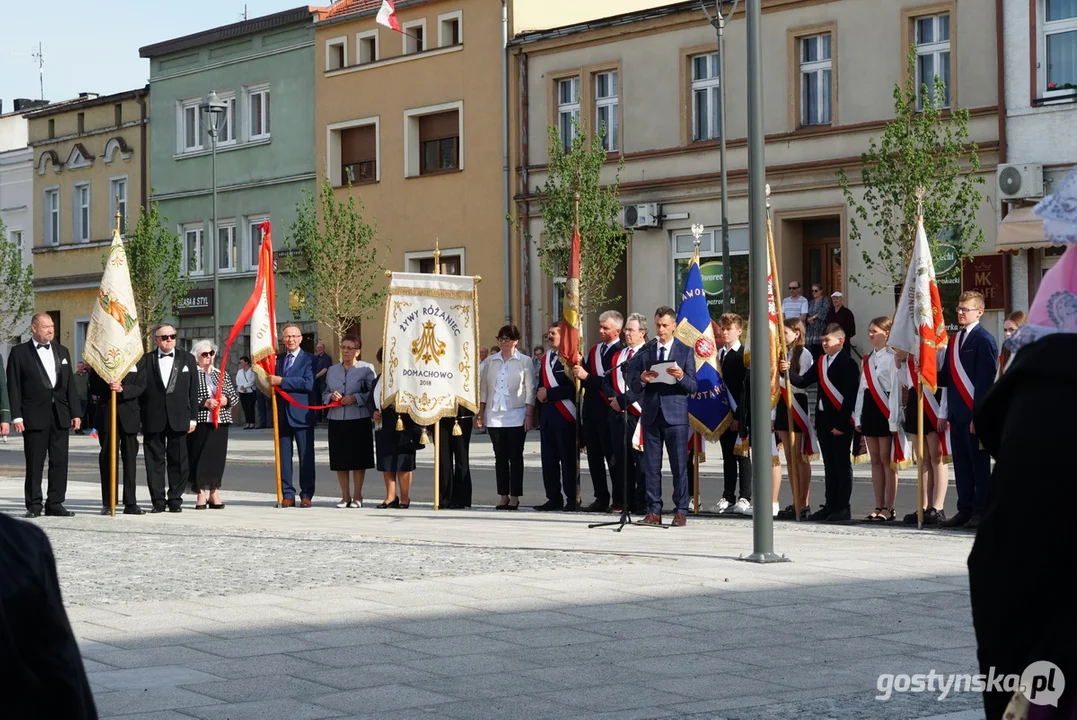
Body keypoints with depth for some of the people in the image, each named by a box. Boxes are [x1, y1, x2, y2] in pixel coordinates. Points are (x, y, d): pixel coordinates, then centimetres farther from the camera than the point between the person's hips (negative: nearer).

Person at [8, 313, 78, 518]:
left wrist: (75, 413, 7)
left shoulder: (61, 351, 15)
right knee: (34, 463, -1)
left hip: (60, 416, 4)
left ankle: (55, 503, 10)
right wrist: (16, 416, -11)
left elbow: (70, 384, 14)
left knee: (60, 461, 3)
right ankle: (34, 505, 5)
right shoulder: (19, 353, 1)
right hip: (34, 416, -4)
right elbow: (13, 387, -3)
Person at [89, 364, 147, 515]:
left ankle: (130, 503, 6)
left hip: (129, 416, 1)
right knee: (107, 458, 0)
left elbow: (141, 386, -4)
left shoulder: (137, 363, 5)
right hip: (106, 415, 0)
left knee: (130, 458, 3)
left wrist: (122, 389, -21)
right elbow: (93, 386, 2)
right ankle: (108, 503, 4)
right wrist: (108, 386, -18)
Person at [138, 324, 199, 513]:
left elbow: (193, 390, 8)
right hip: (153, 419, -1)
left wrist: (193, 418, 2)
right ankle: (158, 501, 6)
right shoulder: (145, 361, 6)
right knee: (155, 460, 1)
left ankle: (175, 499, 9)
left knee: (178, 460, 2)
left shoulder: (187, 359, 10)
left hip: (178, 418, 1)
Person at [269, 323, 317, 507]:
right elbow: (273, 385, 18)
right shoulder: (278, 360, 15)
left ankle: (307, 495, 5)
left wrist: (281, 381, -18)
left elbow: (308, 383, -17)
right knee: (284, 456, 5)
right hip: (282, 415, 5)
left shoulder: (308, 359, -2)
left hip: (301, 414, -5)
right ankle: (287, 494, 9)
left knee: (306, 456, 0)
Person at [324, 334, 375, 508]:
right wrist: (331, 396, -6)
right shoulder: (332, 370, 14)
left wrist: (355, 398, -17)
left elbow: (373, 394, -6)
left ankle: (357, 496, 10)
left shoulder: (366, 369, 0)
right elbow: (324, 394, 15)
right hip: (337, 421, 4)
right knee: (340, 460, 5)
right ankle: (345, 496, 14)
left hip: (359, 420, -4)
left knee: (358, 460, 1)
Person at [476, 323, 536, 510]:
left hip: (516, 416, -3)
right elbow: (483, 388, 11)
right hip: (494, 416, 3)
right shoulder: (490, 361, 9)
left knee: (515, 457, -1)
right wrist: (480, 413, 6)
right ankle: (503, 496, 9)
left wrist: (528, 415, -7)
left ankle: (514, 496, 2)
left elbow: (530, 390, -1)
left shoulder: (524, 362, 1)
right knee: (500, 457, 5)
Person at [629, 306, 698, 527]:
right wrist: (642, 379, -14)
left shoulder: (686, 352, 6)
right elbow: (633, 386, 7)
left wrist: (681, 377, -20)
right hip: (651, 414, 2)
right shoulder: (644, 352, 10)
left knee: (679, 466, -2)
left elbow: (693, 386, 0)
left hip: (675, 415, -2)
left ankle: (681, 511, 2)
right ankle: (654, 511, 7)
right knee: (651, 466, 3)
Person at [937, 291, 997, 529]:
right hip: (957, 415, 8)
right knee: (961, 464, 9)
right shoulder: (955, 340, 17)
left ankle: (981, 512, 1)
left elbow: (986, 380, -14)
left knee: (979, 464, -2)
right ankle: (965, 510, 13)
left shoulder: (984, 340, -8)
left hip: (975, 414, -8)